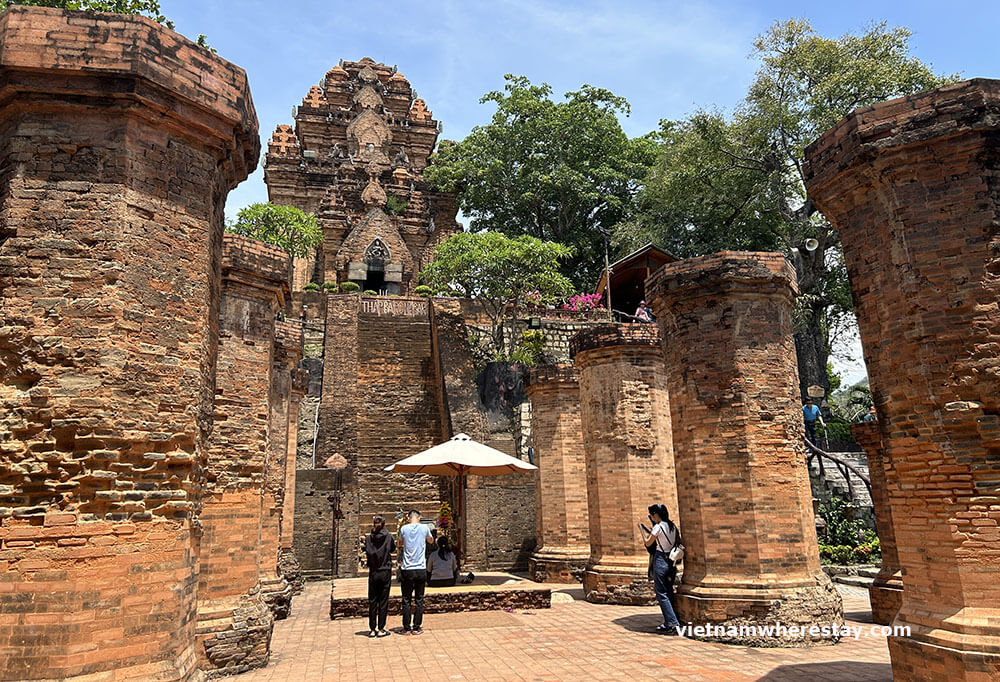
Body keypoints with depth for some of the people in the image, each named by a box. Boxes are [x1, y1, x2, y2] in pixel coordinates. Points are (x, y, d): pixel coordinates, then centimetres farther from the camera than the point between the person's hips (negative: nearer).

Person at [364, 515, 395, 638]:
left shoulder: (368, 538, -5)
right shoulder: (389, 536, -6)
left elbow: (367, 554, -5)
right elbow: (393, 550, 8)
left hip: (373, 573, 1)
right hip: (385, 572, -1)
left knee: (372, 601, 9)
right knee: (383, 601, 6)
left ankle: (372, 629, 13)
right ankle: (381, 629, 9)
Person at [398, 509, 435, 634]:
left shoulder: (404, 529, -1)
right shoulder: (424, 528, 0)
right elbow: (431, 541, 21)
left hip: (407, 569, 0)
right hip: (421, 569, 0)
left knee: (406, 600, 7)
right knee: (419, 599, 7)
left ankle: (406, 628, 11)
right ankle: (417, 628, 10)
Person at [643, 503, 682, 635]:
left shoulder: (658, 527, -14)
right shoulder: (672, 526, 8)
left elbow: (648, 543, -7)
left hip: (660, 559, -8)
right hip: (671, 561, 8)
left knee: (661, 593, -2)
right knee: (669, 592, 14)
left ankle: (672, 623, -6)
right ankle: (669, 621, 17)